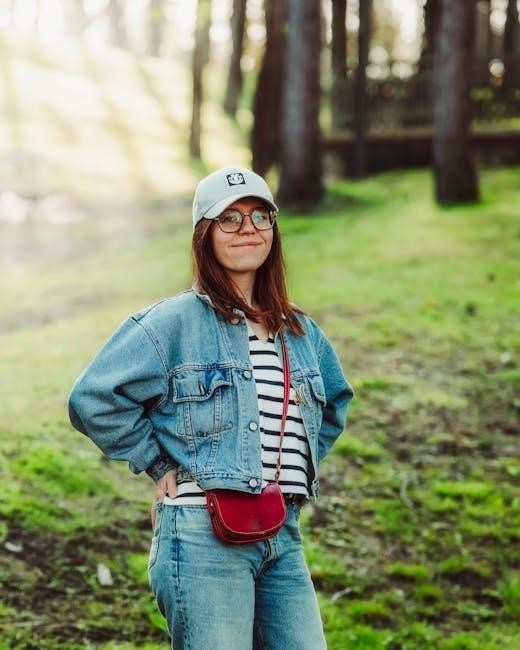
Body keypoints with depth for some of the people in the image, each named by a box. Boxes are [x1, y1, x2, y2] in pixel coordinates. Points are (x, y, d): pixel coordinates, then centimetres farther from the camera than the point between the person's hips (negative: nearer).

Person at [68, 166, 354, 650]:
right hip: (204, 534, -6)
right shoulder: (175, 321, -4)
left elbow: (334, 403, 33)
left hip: (284, 537, 6)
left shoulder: (300, 332, 15)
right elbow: (94, 399, -8)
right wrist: (160, 466, -5)